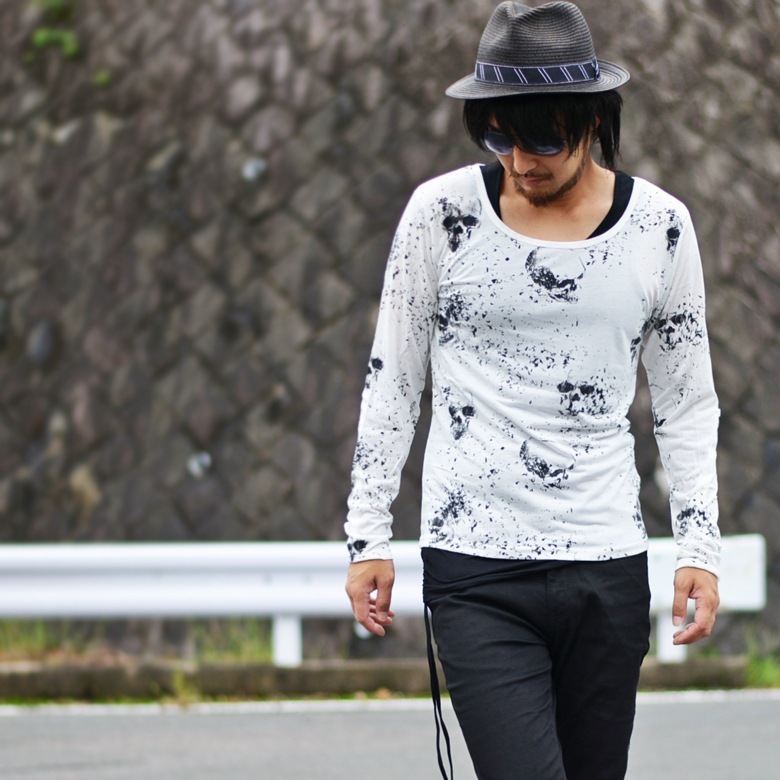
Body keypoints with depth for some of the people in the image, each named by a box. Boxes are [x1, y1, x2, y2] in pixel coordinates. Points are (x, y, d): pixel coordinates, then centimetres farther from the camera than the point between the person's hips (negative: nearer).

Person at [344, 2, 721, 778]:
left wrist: (699, 545, 3)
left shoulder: (659, 226, 4)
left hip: (608, 566, 2)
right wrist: (367, 533, 3)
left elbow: (687, 403, 11)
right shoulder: (443, 211, -1)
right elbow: (391, 381, 7)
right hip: (475, 570, -2)